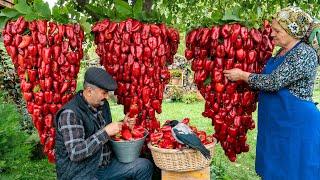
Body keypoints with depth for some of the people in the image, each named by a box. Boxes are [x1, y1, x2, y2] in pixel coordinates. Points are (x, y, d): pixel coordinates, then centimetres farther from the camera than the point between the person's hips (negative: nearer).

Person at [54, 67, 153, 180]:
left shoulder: (103, 104, 5)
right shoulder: (70, 114, -19)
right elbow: (75, 153, -26)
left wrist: (122, 125, 2)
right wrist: (105, 132, -27)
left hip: (106, 165, 8)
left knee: (145, 166, -2)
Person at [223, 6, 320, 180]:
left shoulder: (304, 53, -16)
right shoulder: (282, 52, 11)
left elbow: (273, 82, -23)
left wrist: (242, 75, -13)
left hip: (296, 126, -9)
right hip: (275, 124, 9)